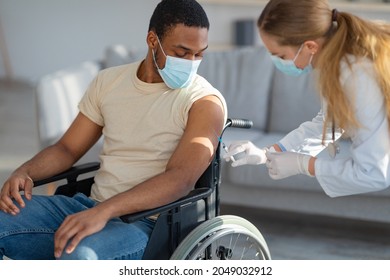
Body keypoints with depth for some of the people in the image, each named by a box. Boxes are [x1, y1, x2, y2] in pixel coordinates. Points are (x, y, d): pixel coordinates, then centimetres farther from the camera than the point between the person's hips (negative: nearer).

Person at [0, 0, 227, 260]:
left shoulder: (204, 102, -6)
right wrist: (25, 172, -5)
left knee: (79, 254, -38)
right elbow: (68, 148, 17)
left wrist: (104, 211, -32)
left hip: (149, 222, -5)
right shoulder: (108, 82, 11)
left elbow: (181, 179, -19)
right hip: (90, 208, 6)